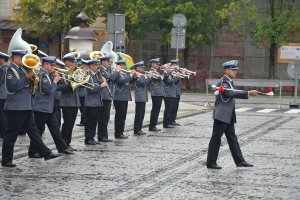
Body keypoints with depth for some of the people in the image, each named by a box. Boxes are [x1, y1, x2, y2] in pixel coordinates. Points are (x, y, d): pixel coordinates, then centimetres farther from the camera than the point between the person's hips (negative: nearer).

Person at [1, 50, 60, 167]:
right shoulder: (11, 70, -12)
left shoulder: (22, 70, 15)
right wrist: (27, 77, -21)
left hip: (26, 107, 9)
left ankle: (46, 153, 9)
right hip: (15, 108, -9)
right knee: (11, 134, -2)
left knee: (33, 131, 9)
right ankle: (6, 160, 4)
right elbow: (13, 87, -24)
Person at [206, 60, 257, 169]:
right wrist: (248, 93, -33)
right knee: (216, 138, -3)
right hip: (221, 115, -10)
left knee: (232, 138, 10)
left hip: (228, 116, 10)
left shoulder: (229, 82, 15)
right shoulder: (223, 82, -17)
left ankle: (239, 161, 13)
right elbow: (231, 93, -30)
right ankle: (211, 162, 3)